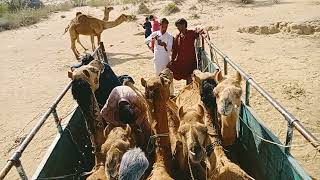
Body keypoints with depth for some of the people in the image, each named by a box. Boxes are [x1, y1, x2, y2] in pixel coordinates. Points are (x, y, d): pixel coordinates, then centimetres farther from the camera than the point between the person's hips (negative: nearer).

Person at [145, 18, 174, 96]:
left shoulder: (169, 36, -7)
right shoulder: (155, 34, 0)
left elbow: (169, 49, -14)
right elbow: (146, 41, -1)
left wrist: (165, 45, -35)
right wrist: (152, 38, -21)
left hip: (166, 60, -2)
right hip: (157, 60, 2)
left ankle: (171, 93, 15)